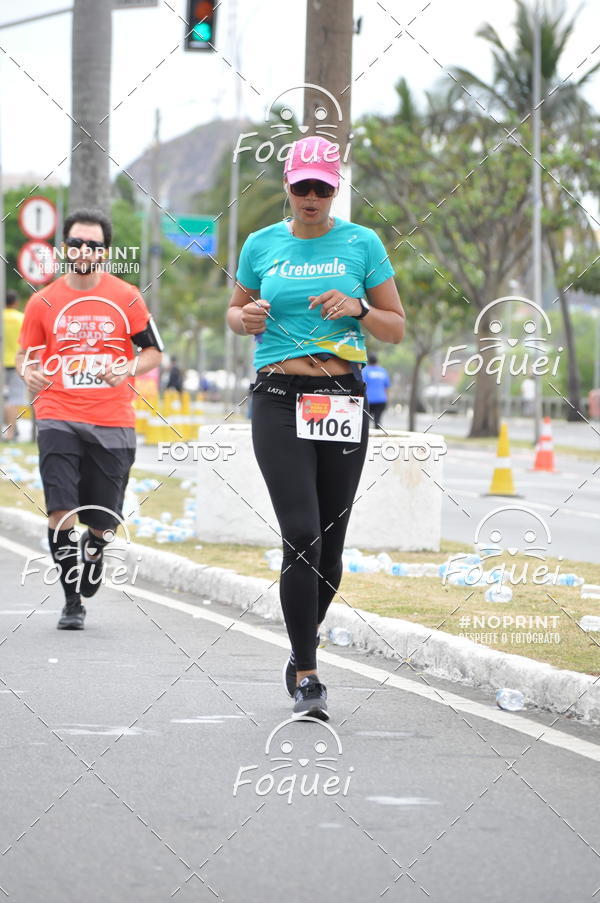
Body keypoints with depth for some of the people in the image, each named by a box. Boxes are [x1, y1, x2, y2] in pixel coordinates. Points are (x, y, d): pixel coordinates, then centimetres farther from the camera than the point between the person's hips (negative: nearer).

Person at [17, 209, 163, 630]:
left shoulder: (126, 298, 3)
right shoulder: (43, 302, 4)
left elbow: (153, 351, 9)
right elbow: (27, 353, 13)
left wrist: (128, 369, -11)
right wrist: (29, 371, -10)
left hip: (113, 421, 1)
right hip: (59, 417, 0)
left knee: (103, 521, 4)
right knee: (61, 510, -16)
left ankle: (87, 581, 35)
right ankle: (72, 601, -6)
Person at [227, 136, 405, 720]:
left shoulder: (361, 243, 5)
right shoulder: (261, 245, 7)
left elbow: (396, 328, 8)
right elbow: (235, 314, 21)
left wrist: (359, 309, -12)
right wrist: (248, 318, -3)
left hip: (343, 402, 1)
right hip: (279, 401, -1)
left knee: (330, 542, 5)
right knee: (301, 534, -15)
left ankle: (303, 651, 29)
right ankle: (306, 679, -14)